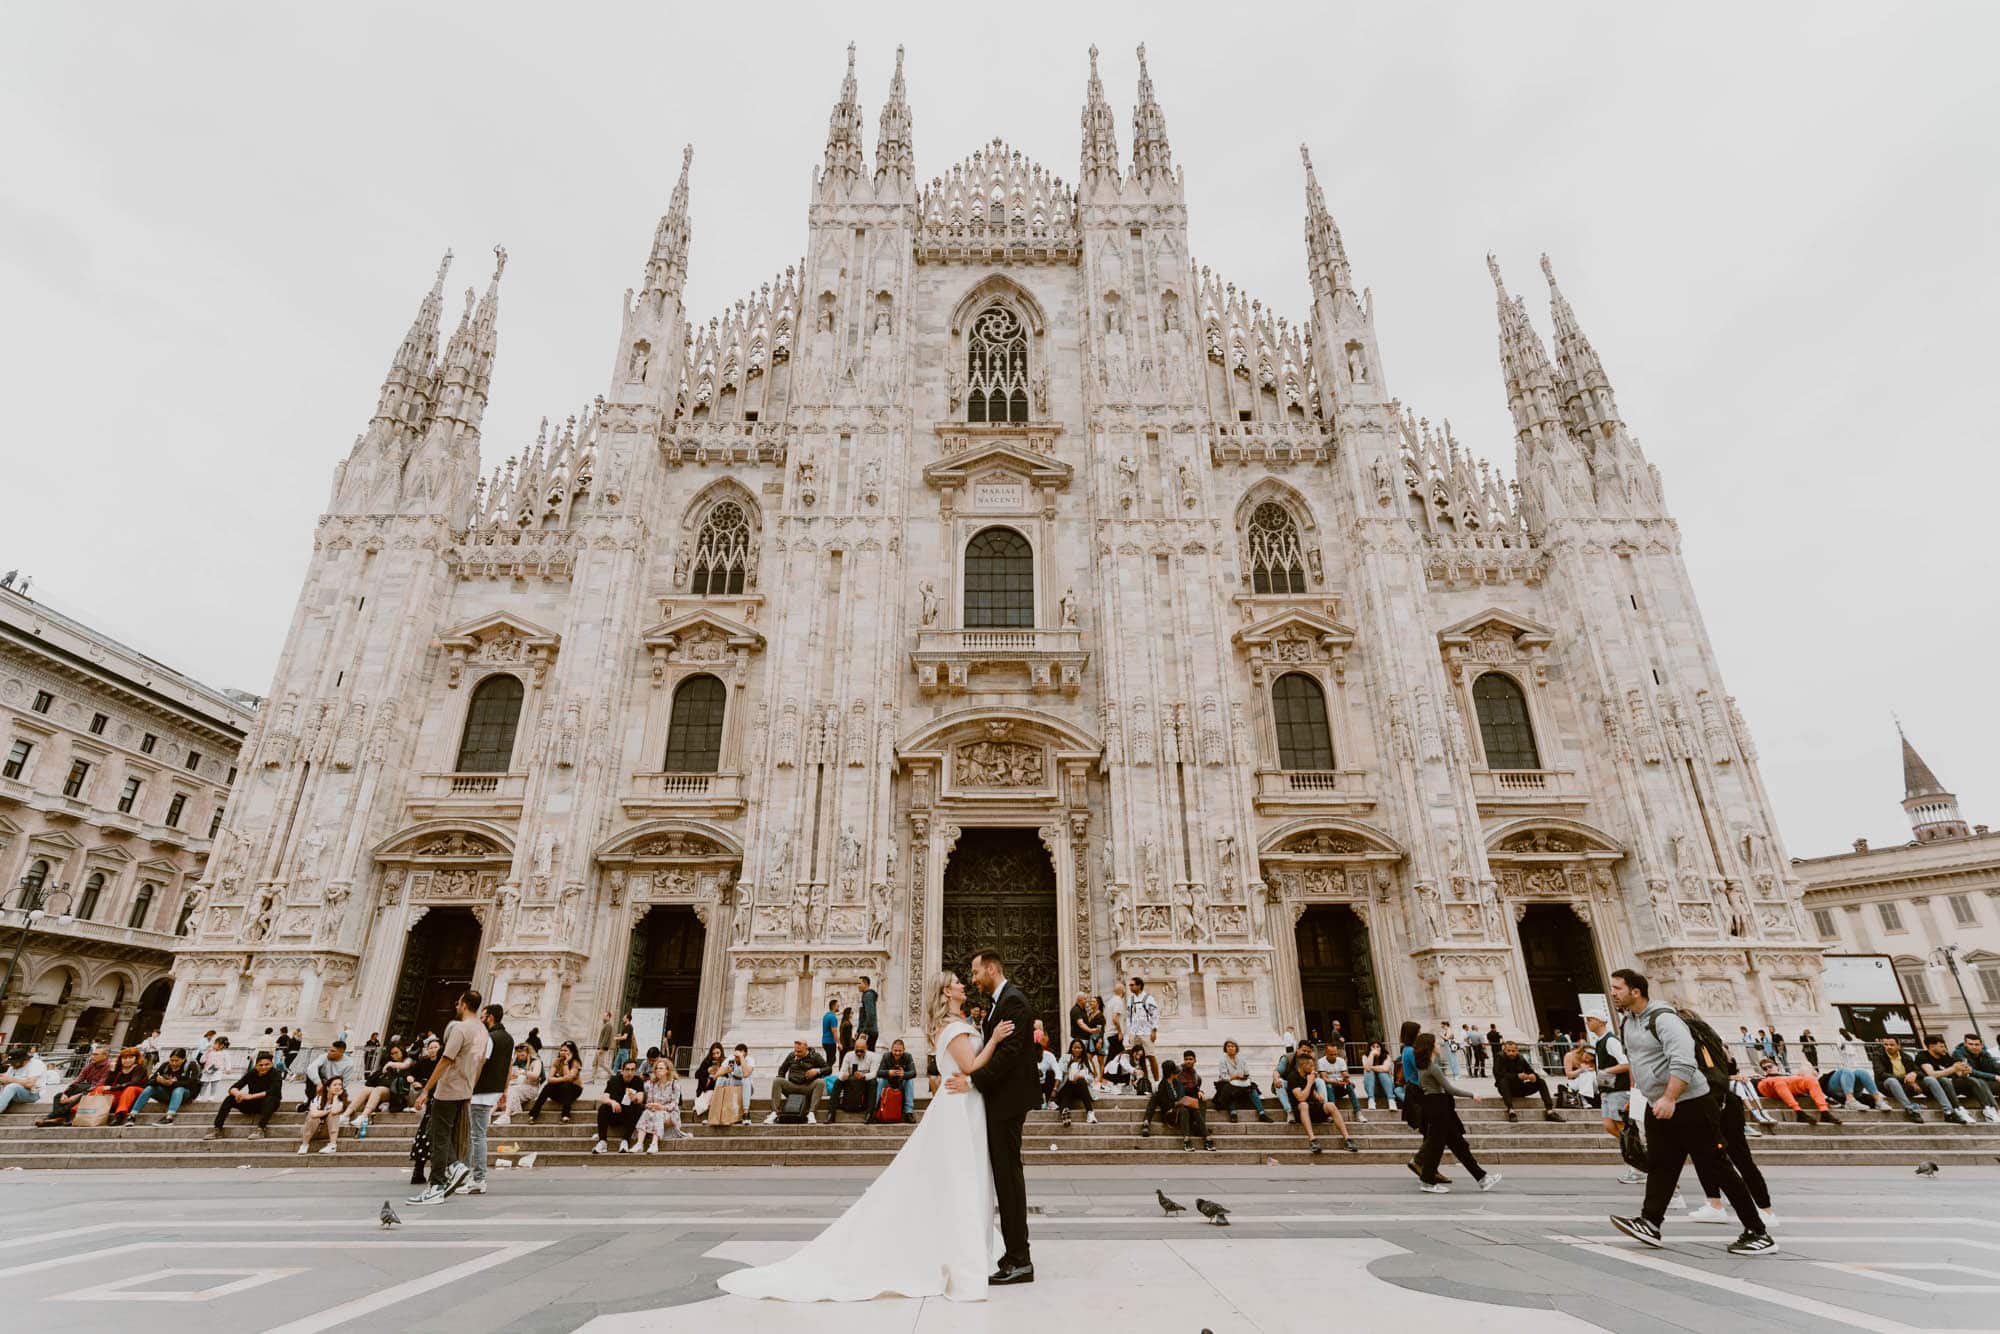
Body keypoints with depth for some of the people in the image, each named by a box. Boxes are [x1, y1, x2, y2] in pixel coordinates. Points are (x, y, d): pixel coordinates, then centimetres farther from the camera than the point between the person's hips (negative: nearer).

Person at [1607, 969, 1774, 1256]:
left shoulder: (1663, 1019, -21)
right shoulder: (1625, 1022, 8)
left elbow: (1683, 1064, -28)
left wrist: (1669, 1099, -31)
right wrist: (1634, 1091, 23)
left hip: (1690, 1105, -9)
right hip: (1657, 1107, 9)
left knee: (1717, 1167, -1)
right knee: (1659, 1167, 5)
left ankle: (1758, 1233, 10)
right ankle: (1649, 1223, 5)